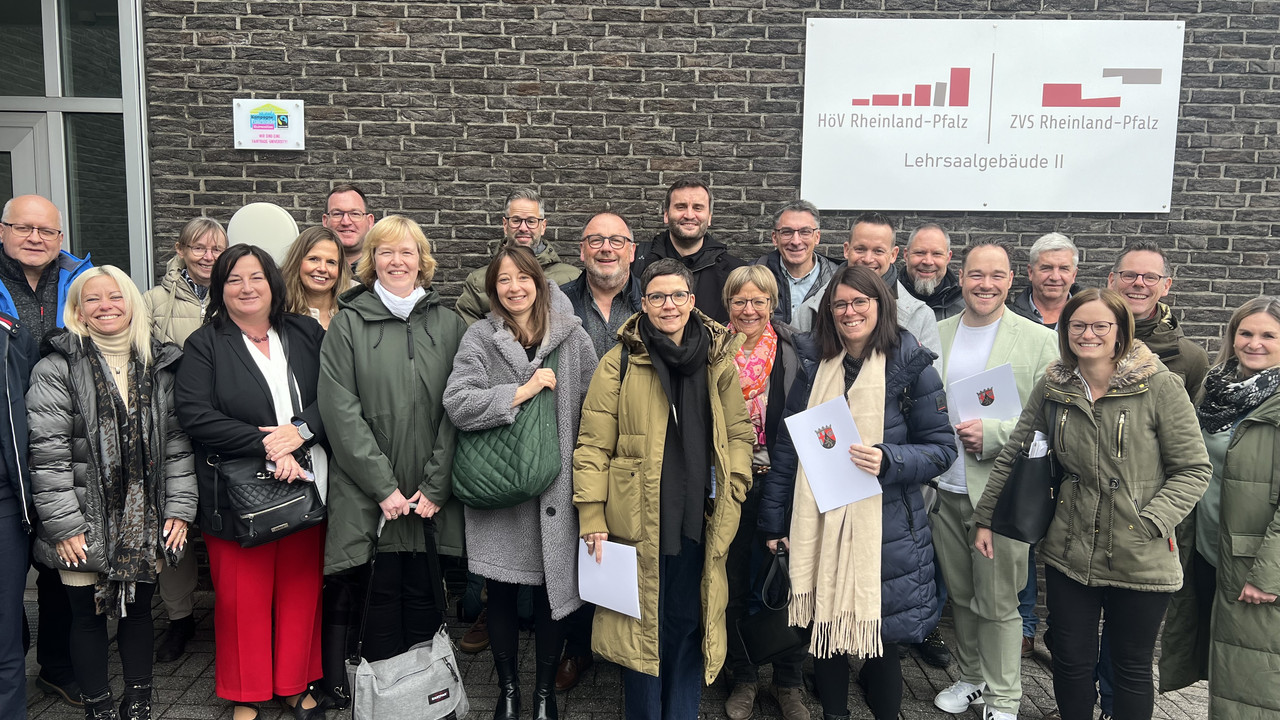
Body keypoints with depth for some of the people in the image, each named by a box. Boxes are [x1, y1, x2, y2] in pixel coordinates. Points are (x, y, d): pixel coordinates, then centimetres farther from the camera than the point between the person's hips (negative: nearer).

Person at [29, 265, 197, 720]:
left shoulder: (159, 366, 5)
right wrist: (63, 524, -14)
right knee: (88, 615, 8)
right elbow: (47, 453, -11)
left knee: (138, 609, 13)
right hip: (85, 523, -3)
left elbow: (177, 443, 5)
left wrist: (179, 508, -1)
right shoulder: (57, 368, -7)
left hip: (144, 522, 3)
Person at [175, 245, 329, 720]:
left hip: (305, 484, 2)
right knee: (242, 597, 5)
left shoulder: (306, 334, 9)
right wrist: (266, 444, -18)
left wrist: (301, 430, -15)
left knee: (301, 590, 9)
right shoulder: (205, 345, 1)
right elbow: (195, 414, -11)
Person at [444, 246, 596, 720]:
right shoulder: (479, 338, 1)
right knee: (502, 593, 10)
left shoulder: (572, 335, 4)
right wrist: (524, 390, -13)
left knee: (553, 590, 7)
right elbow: (457, 405, -12)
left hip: (556, 489, 1)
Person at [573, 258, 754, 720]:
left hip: (699, 522, 3)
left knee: (690, 625, 12)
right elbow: (593, 445, -4)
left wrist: (732, 494, 0)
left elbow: (739, 434, 11)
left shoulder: (719, 361, 6)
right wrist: (592, 519, -9)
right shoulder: (619, 364, -3)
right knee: (641, 624, 9)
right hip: (637, 522, -2)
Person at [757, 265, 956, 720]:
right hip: (818, 525, 3)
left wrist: (889, 461, -20)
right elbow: (787, 445, 10)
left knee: (879, 638, 5)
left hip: (884, 530, -3)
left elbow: (941, 448, -1)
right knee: (825, 630, 11)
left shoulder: (911, 367, -3)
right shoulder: (815, 364, 7)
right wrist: (773, 520, 9)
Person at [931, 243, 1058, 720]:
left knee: (997, 603, 4)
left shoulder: (1038, 339, -3)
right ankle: (971, 677, 35)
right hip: (944, 491, 4)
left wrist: (993, 434, -20)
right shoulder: (936, 334, 8)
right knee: (960, 595, 16)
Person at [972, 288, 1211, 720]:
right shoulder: (1052, 388, 2)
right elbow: (1012, 454, 10)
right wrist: (984, 518, 10)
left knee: (1132, 668, 12)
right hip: (1069, 554, 3)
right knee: (1071, 662, 11)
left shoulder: (1159, 385, -9)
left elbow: (1193, 468, -6)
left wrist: (1148, 524, -16)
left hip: (1140, 559, -2)